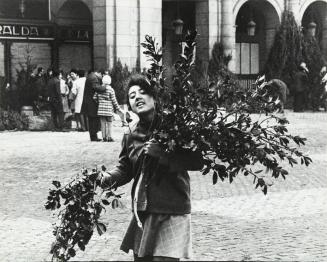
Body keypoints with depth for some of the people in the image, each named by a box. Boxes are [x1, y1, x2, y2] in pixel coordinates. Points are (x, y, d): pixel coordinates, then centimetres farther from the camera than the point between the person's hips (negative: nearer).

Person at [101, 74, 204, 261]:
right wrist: (110, 178, -5)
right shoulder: (131, 135, 8)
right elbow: (125, 169, 16)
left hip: (171, 212, -6)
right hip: (142, 213, 6)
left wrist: (163, 154, -23)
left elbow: (197, 161, -14)